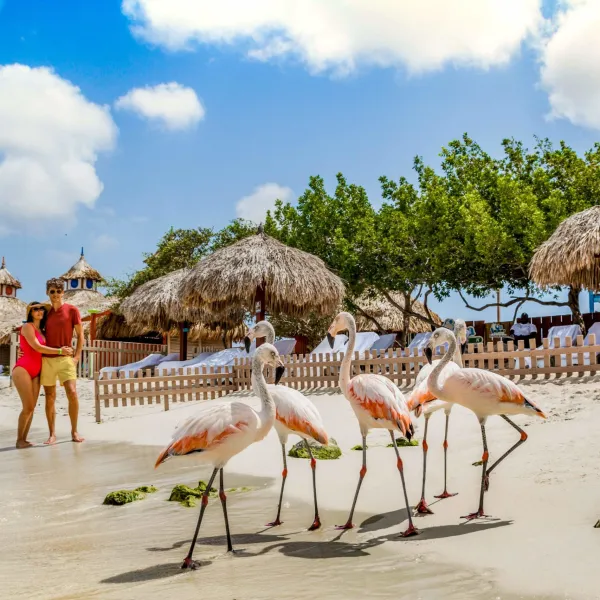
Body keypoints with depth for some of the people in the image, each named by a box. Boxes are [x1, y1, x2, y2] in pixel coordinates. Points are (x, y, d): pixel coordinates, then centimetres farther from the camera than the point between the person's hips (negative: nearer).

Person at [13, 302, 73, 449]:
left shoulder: (41, 331, 19)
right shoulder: (27, 327, -5)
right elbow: (37, 348, -13)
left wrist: (63, 350, 3)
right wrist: (60, 351, -12)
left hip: (36, 372, 8)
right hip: (23, 370, -8)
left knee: (32, 407, 3)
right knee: (28, 407, -10)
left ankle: (24, 439, 7)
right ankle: (19, 440, -1)